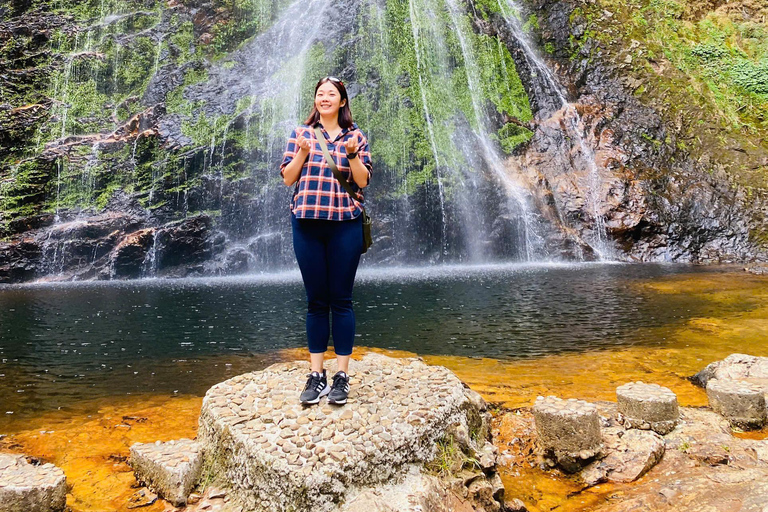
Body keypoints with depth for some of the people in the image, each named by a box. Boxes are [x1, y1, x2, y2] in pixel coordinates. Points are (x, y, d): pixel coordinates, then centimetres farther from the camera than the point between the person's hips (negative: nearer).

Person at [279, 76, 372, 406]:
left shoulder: (356, 136, 9)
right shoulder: (301, 134, 11)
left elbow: (363, 181, 2)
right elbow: (287, 178, 6)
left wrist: (352, 155, -14)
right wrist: (302, 153, -9)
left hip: (345, 224, -1)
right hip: (306, 223, 1)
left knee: (341, 300, 2)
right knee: (316, 301, 6)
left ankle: (342, 376, 10)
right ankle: (316, 375, 14)